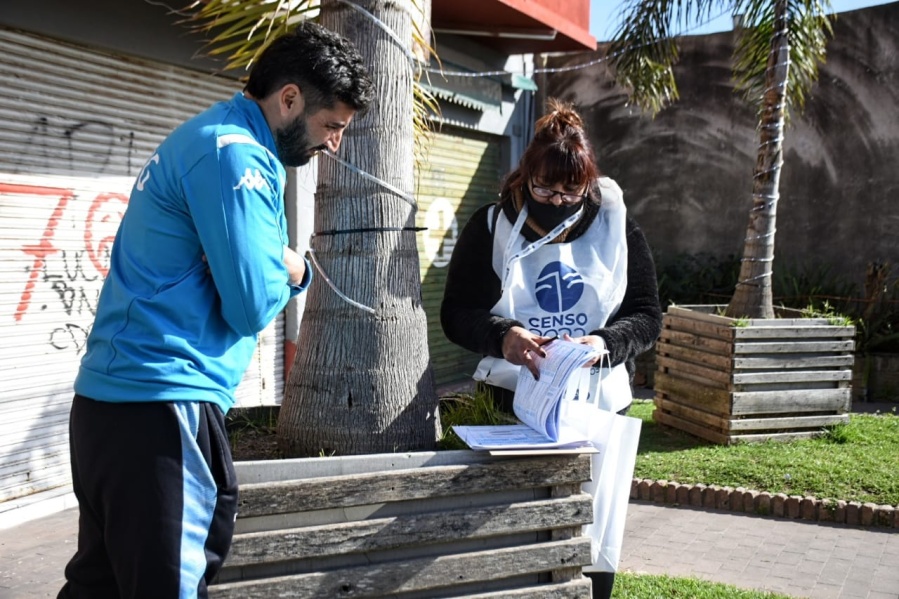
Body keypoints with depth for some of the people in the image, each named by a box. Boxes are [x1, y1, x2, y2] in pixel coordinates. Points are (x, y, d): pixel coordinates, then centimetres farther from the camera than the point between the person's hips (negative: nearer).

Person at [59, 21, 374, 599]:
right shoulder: (236, 153, -15)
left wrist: (291, 268, 3)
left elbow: (241, 267, 22)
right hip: (160, 405, -10)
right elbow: (253, 306, -18)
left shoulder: (208, 137, 18)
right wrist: (285, 269, 2)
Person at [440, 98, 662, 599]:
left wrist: (606, 343, -18)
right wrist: (502, 336, -21)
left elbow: (648, 316, 3)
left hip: (600, 403, 1)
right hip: (515, 404, -1)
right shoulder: (491, 228, 0)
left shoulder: (619, 229, 2)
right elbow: (456, 313, -1)